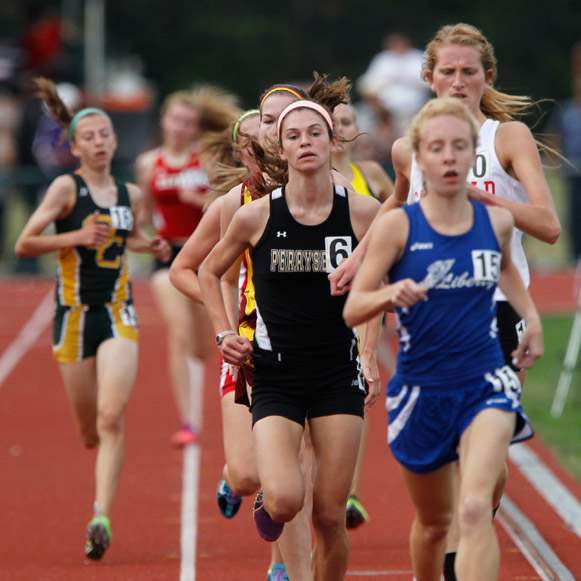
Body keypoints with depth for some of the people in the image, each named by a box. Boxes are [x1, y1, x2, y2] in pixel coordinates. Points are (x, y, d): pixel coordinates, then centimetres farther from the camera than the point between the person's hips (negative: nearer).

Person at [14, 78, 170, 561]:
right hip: (75, 315, -1)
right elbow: (24, 244, -11)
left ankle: (102, 516, -19)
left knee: (111, 419, -17)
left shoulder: (130, 194, 6)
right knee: (90, 430, 9)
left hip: (118, 314, 2)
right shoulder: (67, 188, -7)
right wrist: (76, 236, -22)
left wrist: (150, 246, 8)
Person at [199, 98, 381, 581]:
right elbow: (209, 273, 13)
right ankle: (268, 502, 19)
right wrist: (224, 333, 1)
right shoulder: (256, 216, -5)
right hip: (275, 377, -1)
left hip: (339, 378, 1)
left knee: (330, 517, 0)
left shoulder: (363, 213, -4)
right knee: (285, 500, -18)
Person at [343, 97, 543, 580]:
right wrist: (390, 294, -31)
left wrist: (531, 316, 12)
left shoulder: (497, 222, -1)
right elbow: (351, 309, -11)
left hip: (486, 385, 0)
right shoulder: (397, 226, -9)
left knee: (475, 509, -23)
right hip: (421, 391, 0)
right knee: (434, 521, 18)